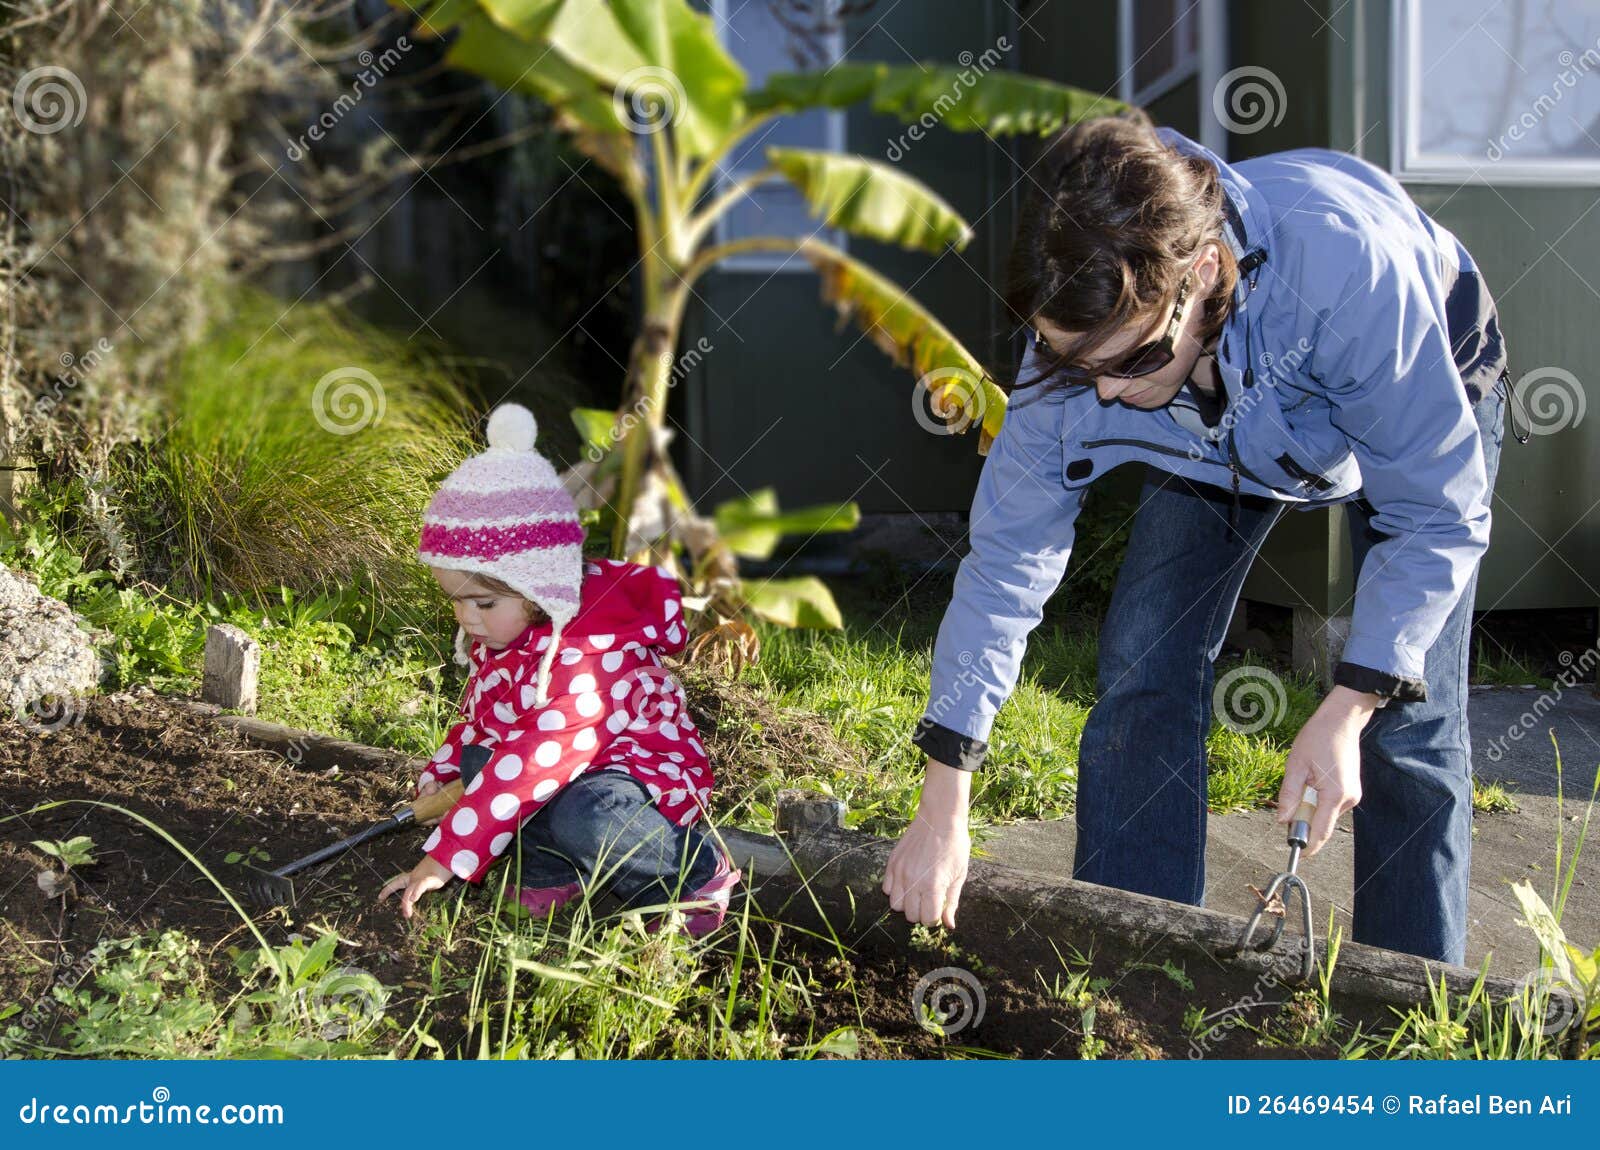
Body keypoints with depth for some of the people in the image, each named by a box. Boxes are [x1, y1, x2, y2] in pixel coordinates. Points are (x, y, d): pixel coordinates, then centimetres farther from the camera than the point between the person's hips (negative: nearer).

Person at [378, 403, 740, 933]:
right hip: (572, 772, 8)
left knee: (583, 820, -38)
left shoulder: (592, 651, -32)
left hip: (647, 769, -8)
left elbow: (533, 764, -35)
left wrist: (445, 855, -35)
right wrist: (441, 772, 4)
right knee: (477, 758, -14)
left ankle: (696, 873, -12)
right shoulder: (508, 628, -2)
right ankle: (550, 872, -8)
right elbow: (481, 714, 18)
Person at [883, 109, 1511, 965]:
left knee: (1408, 719, -11)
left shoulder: (1346, 263, -45)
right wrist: (942, 808, -24)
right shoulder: (1077, 338, -32)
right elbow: (1006, 558, -23)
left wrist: (1351, 707, -41)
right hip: (1221, 436, 3)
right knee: (1140, 672, -8)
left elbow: (1437, 514, -32)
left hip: (1426, 394, -3)